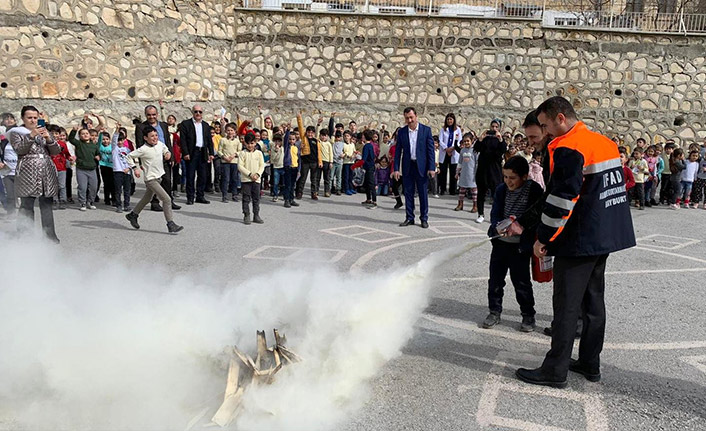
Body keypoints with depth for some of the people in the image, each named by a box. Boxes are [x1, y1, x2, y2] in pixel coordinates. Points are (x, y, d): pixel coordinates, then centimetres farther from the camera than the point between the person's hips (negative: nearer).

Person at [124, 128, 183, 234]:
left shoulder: (160, 144, 1)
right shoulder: (143, 149, -16)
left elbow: (165, 150, 24)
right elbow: (129, 156, -7)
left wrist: (168, 153, 2)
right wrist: (135, 168, -13)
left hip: (159, 177, 8)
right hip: (150, 179, -8)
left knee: (147, 198, 25)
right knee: (166, 199, -15)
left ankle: (133, 215, 45)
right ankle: (171, 225, -10)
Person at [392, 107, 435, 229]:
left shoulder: (426, 130, -2)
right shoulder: (402, 132, 4)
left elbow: (430, 149, -3)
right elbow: (398, 151, 5)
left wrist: (431, 168, -9)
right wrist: (396, 169, -2)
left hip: (421, 166, -2)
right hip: (407, 167, 2)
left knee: (423, 194, 3)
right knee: (408, 193, 7)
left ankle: (424, 218, 13)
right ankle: (409, 218, 16)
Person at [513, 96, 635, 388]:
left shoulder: (568, 149, -17)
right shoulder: (604, 142, 13)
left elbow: (562, 199, -21)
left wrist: (543, 237, -11)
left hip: (579, 241, -9)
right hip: (606, 236, 10)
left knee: (566, 304, -1)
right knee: (594, 300, 17)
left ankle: (555, 371, 8)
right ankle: (590, 364, 28)